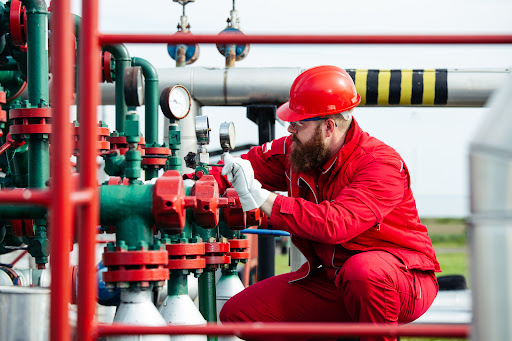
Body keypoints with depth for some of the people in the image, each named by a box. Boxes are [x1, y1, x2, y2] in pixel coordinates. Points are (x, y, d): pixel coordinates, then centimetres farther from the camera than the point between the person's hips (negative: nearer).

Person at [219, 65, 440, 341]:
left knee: (362, 269, -43)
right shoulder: (295, 151, 0)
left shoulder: (382, 165, -23)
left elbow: (336, 224, -37)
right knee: (237, 313, -4)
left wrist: (261, 198, -38)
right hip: (332, 282, 7)